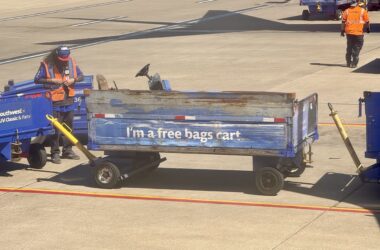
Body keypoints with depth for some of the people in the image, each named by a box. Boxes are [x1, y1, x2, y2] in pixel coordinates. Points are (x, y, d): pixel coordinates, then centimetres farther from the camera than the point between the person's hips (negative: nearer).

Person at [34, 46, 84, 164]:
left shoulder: (71, 62, 2)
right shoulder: (47, 64, -9)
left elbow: (81, 76, 10)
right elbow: (37, 80, -8)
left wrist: (73, 80, -10)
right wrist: (51, 80, -19)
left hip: (69, 100, 5)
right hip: (55, 102, -5)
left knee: (68, 127, 13)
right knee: (55, 128, -4)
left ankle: (67, 150, 24)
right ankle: (55, 153, 3)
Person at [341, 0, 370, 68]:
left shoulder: (347, 11, 4)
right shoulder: (363, 11, -3)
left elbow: (343, 21, 3)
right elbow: (367, 22, 1)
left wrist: (342, 30, 10)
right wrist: (368, 29, 17)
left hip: (349, 32, 3)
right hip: (359, 32, -3)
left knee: (349, 48, 16)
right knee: (357, 48, 6)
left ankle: (349, 63, 20)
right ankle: (354, 64, 1)